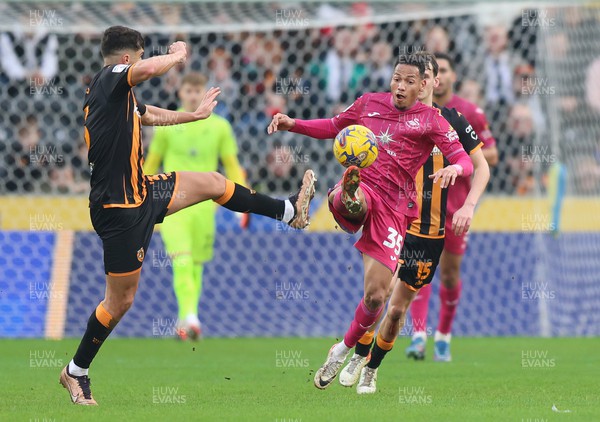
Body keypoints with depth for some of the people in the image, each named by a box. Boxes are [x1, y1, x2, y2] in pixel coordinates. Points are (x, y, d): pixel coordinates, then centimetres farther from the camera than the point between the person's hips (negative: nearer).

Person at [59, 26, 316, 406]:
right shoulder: (108, 79, -17)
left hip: (139, 193, 9)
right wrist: (178, 54, -15)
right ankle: (76, 372, 15)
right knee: (121, 300, 0)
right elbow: (151, 69, -37)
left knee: (213, 183, 17)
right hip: (120, 208, -9)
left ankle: (289, 211, 32)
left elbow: (152, 115, 32)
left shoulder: (119, 94, 11)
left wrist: (196, 114, 44)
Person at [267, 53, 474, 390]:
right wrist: (293, 124, 14)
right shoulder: (370, 102, 14)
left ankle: (345, 350, 17)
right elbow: (333, 127, 28)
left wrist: (455, 168, -28)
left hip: (393, 207, -1)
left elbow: (465, 161, -3)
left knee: (377, 295, -4)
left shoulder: (430, 120, 5)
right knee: (350, 203, -42)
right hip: (361, 185, 1)